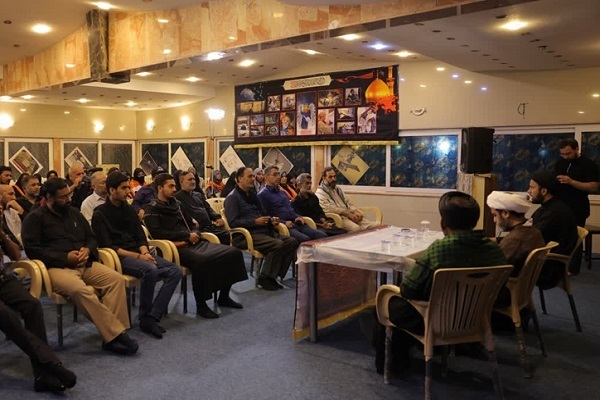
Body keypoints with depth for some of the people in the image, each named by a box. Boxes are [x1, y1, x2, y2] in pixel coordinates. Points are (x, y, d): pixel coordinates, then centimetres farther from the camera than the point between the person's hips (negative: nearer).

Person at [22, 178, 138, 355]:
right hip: (57, 267, -5)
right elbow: (32, 249, -6)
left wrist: (88, 250, 1)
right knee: (79, 289, -38)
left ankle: (112, 336, -28)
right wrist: (65, 258, -13)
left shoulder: (74, 213, 21)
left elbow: (91, 237, 25)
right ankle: (116, 333, -33)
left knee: (116, 279, -22)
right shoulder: (35, 218, 4)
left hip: (84, 264, 6)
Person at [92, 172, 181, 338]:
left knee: (175, 271, -16)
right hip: (119, 257, -7)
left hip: (138, 253, 7)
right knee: (150, 270, -36)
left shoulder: (129, 210, 18)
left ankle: (152, 318, -21)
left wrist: (145, 252, -8)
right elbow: (108, 246, -10)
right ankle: (144, 318, -18)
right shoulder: (100, 214, -2)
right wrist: (137, 256, -18)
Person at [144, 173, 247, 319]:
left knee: (234, 252, -6)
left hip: (192, 243, 8)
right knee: (201, 260, -40)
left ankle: (224, 297, 5)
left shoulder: (176, 203, 23)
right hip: (177, 248, -8)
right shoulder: (152, 209, 3)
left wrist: (194, 234, 3)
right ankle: (201, 305, -22)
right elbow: (157, 233, -11)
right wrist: (187, 236, -11)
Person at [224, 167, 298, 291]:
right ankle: (265, 278, -13)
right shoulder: (232, 197, -3)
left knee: (292, 242, -10)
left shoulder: (252, 194, 23)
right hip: (246, 235, -9)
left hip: (263, 231, 9)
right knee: (278, 245, -30)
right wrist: (255, 222, -18)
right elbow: (232, 222, -14)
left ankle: (275, 275, -5)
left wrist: (271, 220, 12)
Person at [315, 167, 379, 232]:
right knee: (356, 228, -38)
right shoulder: (320, 193, -2)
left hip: (351, 216, 7)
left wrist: (356, 212, -2)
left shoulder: (338, 189, 23)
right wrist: (349, 214, -19)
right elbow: (330, 208, -15)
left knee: (375, 225, -16)